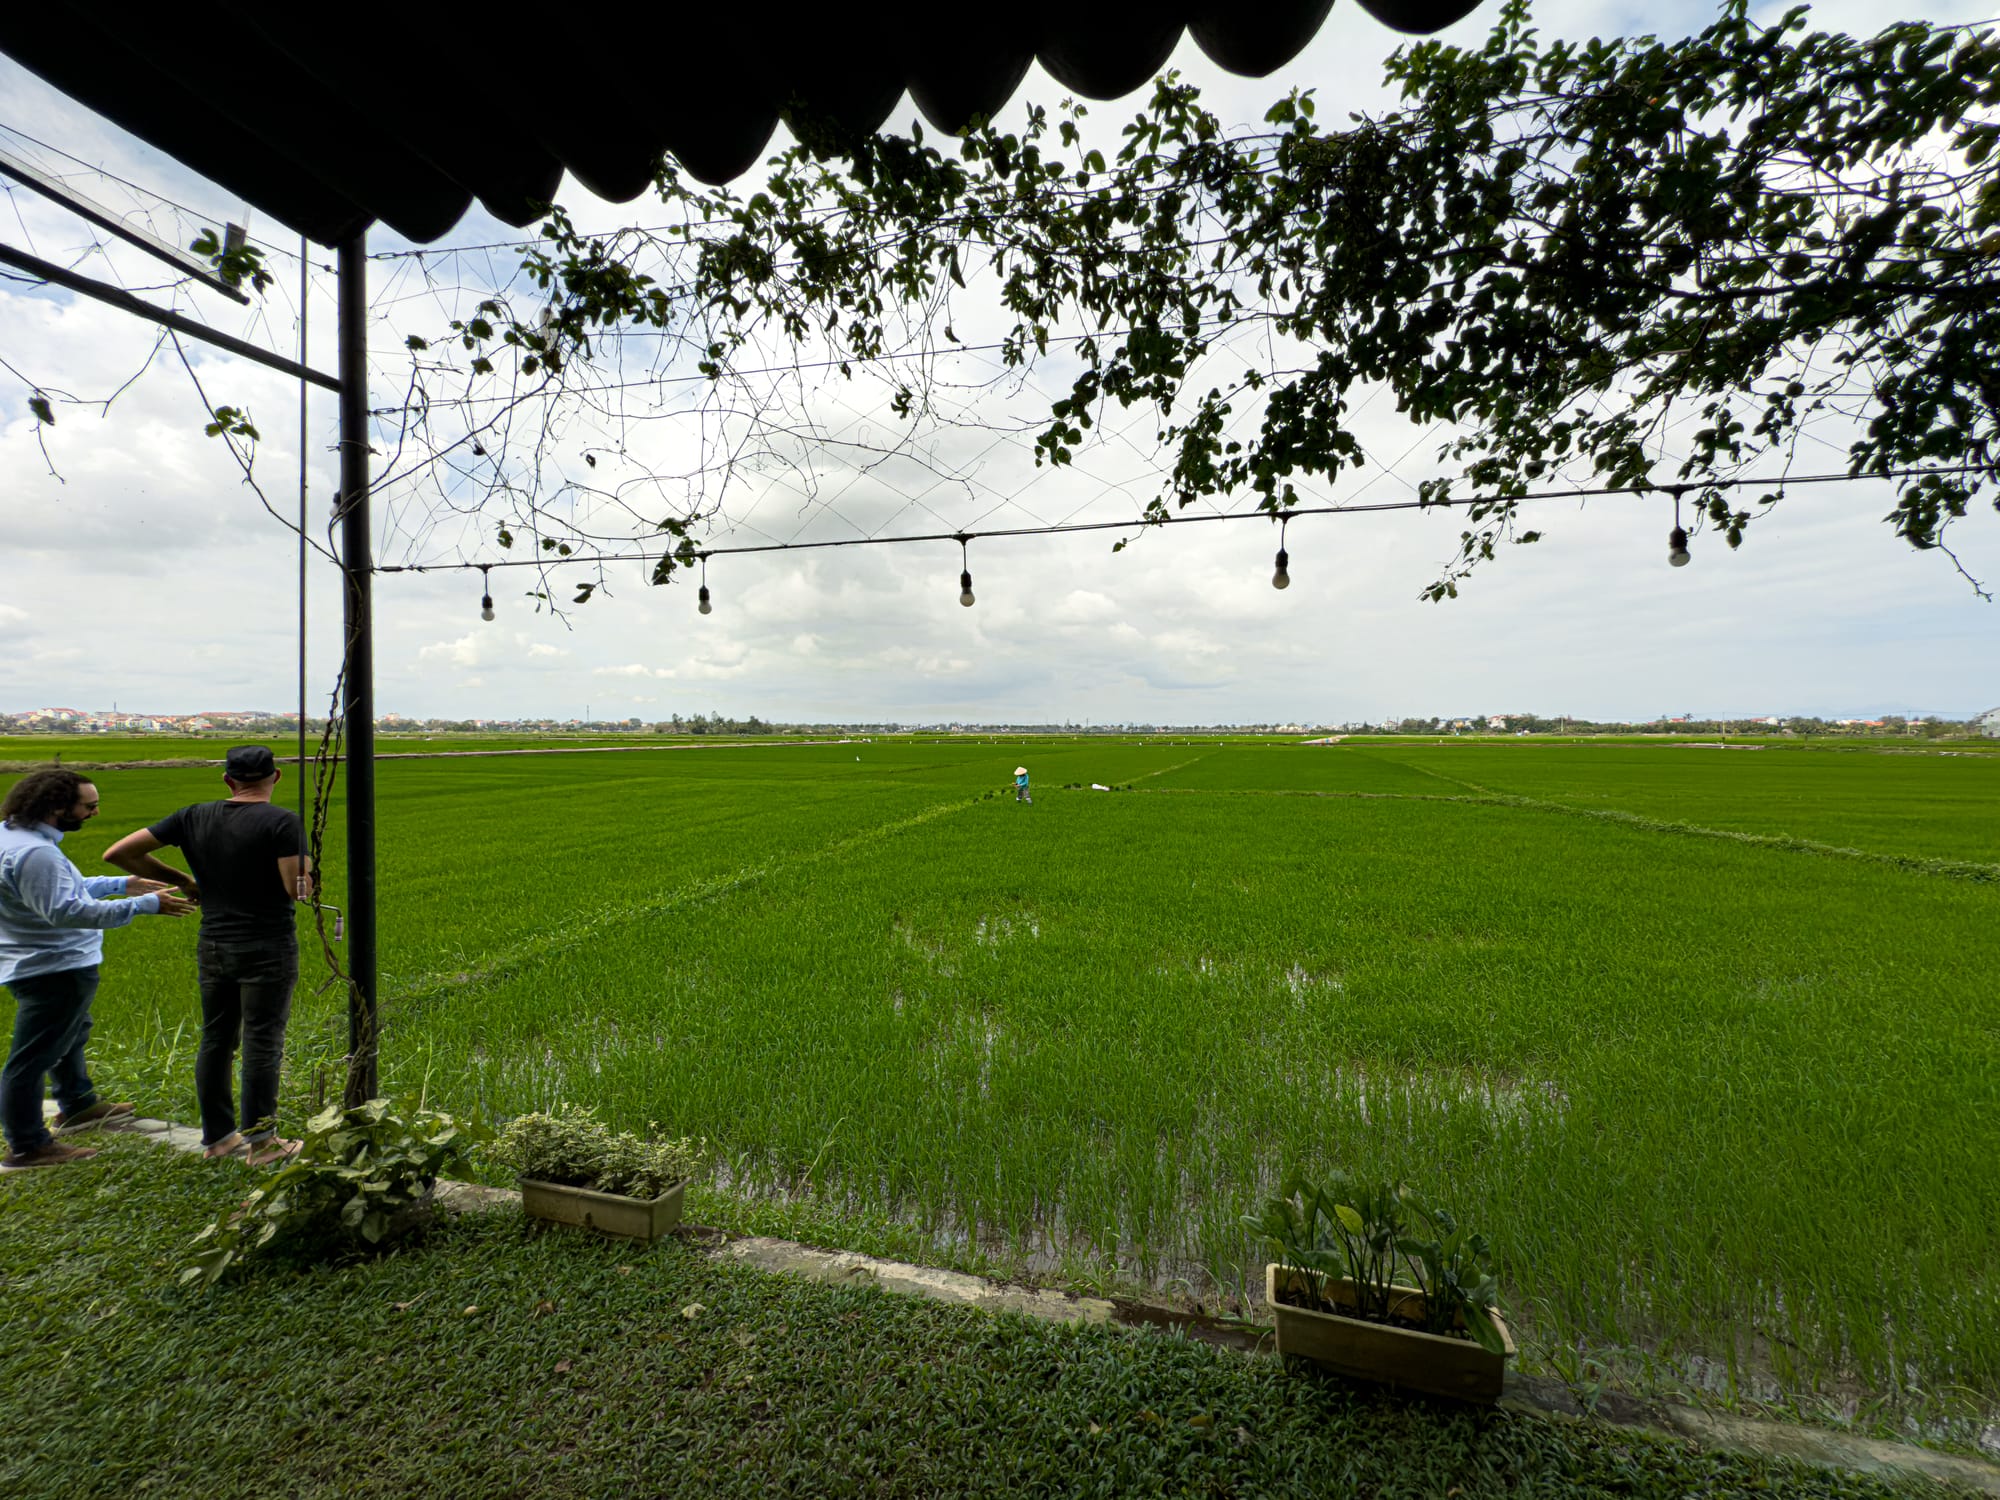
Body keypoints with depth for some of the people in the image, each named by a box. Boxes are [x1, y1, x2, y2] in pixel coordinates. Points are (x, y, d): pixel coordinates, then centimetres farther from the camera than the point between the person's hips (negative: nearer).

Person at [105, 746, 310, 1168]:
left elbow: (118, 853, 4)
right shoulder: (282, 822, -15)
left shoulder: (194, 817, 2)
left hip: (213, 946, 6)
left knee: (216, 1040, 17)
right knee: (262, 1044, 2)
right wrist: (306, 878, 2)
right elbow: (297, 890, -20)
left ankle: (218, 1136, 28)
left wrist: (182, 881, 11)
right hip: (268, 948, -6)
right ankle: (260, 1142, 11)